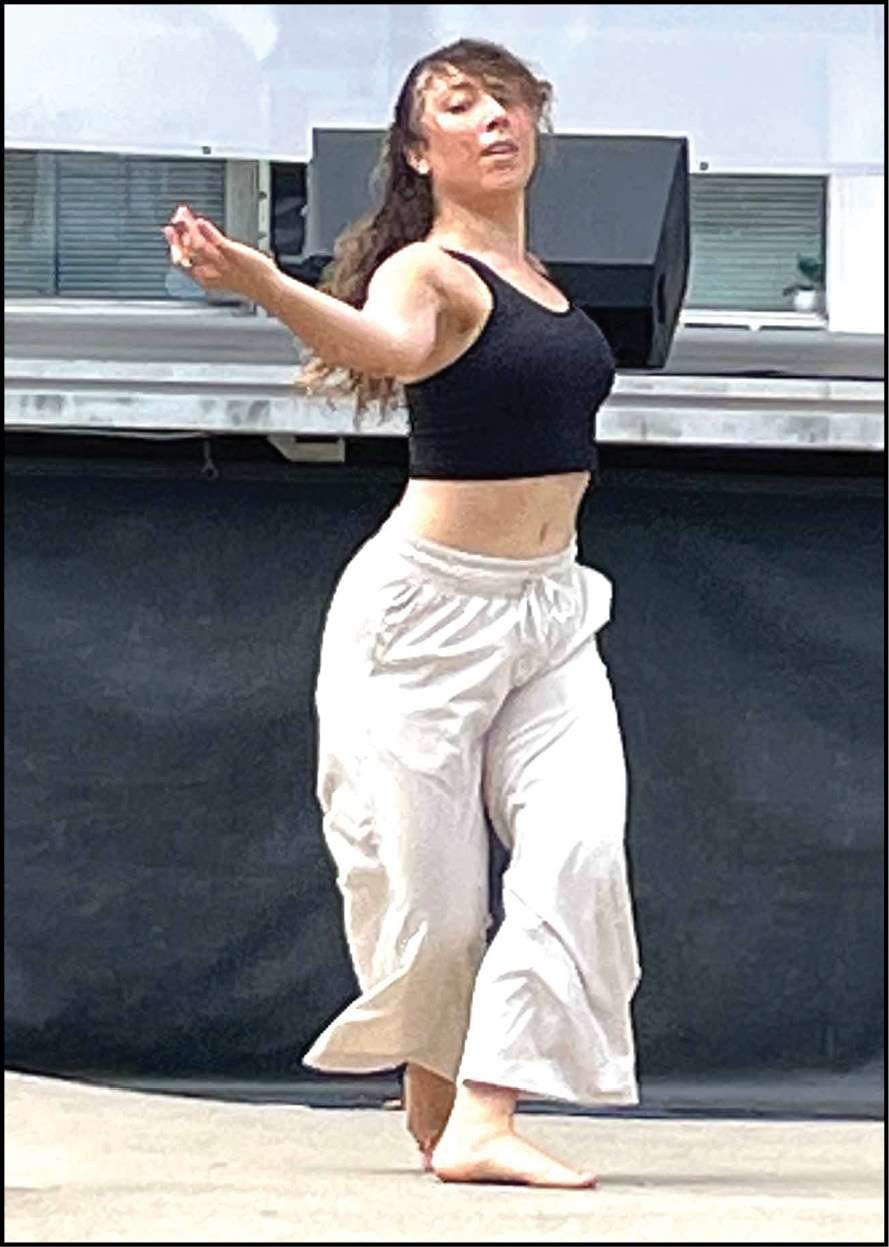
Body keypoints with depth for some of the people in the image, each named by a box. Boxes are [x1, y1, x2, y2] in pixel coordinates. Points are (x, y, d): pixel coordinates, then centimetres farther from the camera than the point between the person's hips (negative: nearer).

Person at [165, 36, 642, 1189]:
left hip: (548, 613, 6)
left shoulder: (535, 277, 12)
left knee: (579, 846, -14)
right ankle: (435, 1102, 23)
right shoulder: (428, 270, -11)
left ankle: (486, 1121, -19)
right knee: (429, 881, -3)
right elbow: (390, 344, -36)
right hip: (429, 605, -6)